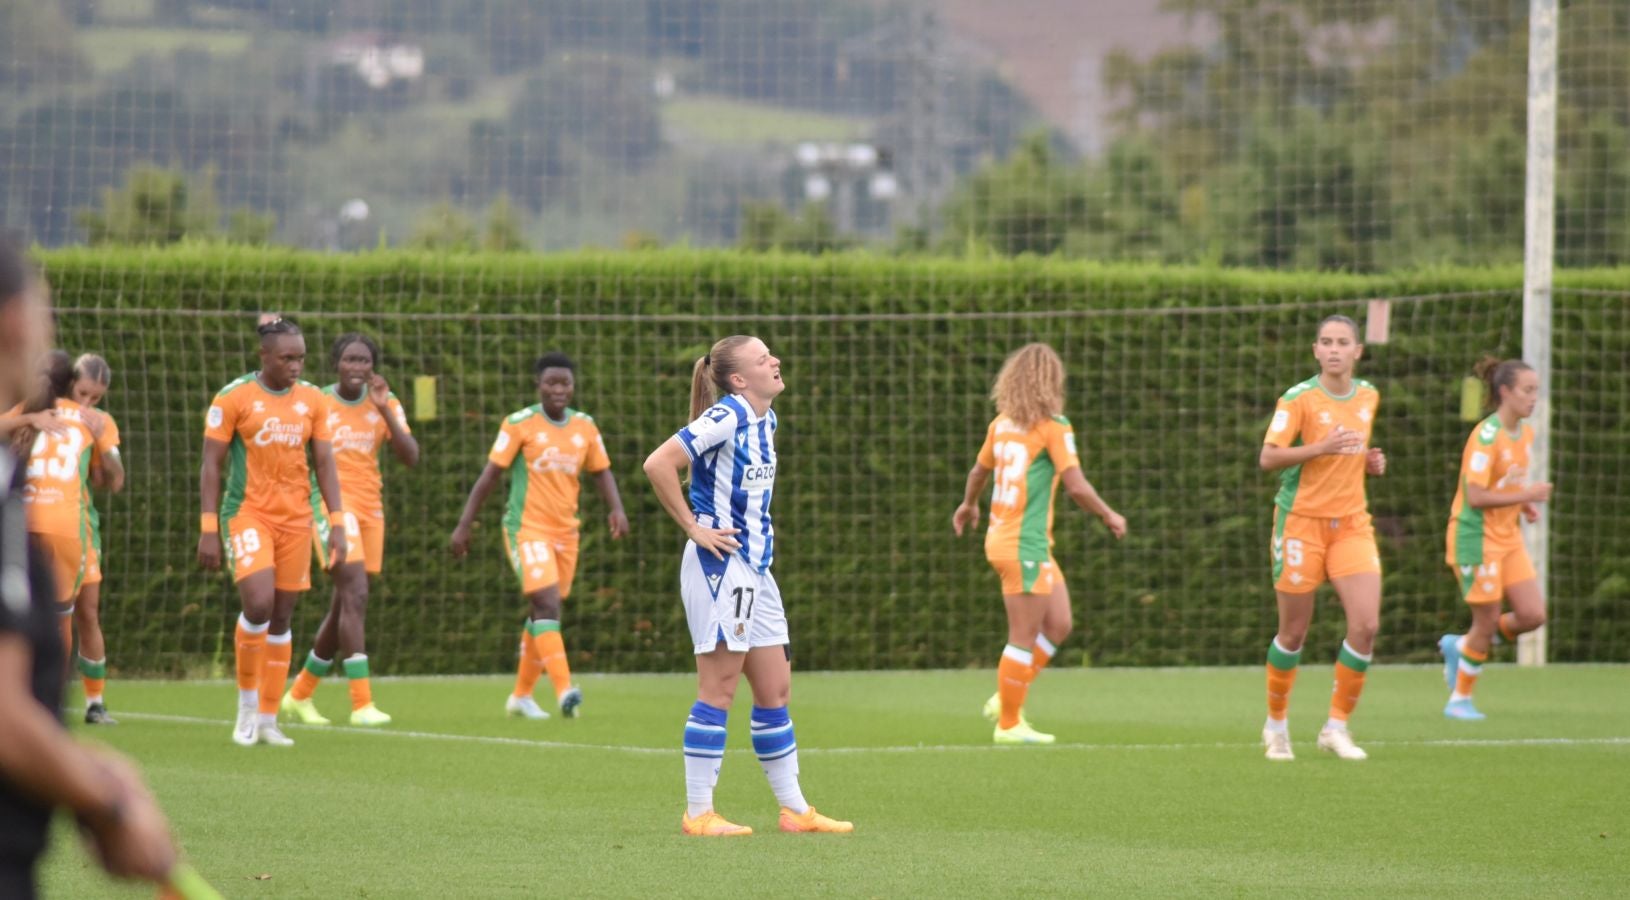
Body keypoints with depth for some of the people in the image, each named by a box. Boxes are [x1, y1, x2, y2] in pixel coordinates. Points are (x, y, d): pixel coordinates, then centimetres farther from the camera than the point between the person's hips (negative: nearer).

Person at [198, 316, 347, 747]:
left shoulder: (311, 400, 7)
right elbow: (211, 465, -3)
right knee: (258, 604, -20)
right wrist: (208, 530, -8)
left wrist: (337, 524, 1)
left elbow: (325, 464, 9)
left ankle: (268, 720, 11)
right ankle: (247, 703, 0)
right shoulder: (233, 398, -5)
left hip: (296, 518, 4)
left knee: (282, 618, 4)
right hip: (248, 514, -4)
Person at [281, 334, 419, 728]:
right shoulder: (317, 403, -3)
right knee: (355, 594, -20)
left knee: (344, 606, 11)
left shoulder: (385, 403, 6)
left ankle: (300, 694, 28)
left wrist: (384, 411, -15)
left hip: (370, 506, 5)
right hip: (332, 502, -5)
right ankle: (362, 703, -23)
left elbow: (410, 457, -5)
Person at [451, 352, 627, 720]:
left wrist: (616, 508, -4)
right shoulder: (520, 424, -6)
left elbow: (602, 472, 16)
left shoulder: (585, 427, 7)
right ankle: (564, 689, -29)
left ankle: (521, 695, 23)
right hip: (527, 528, -6)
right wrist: (465, 524, -4)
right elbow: (490, 474, -3)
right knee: (547, 603, -20)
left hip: (565, 531, 6)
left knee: (544, 612, 11)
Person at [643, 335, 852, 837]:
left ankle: (794, 810, 16)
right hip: (720, 567, -9)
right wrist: (693, 528, -18)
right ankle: (698, 813, -2)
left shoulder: (765, 419, 12)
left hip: (755, 569, 9)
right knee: (718, 690, -6)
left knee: (776, 691, 11)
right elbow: (658, 463, -23)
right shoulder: (727, 416, -16)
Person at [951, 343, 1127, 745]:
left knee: (1058, 625, 14)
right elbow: (1077, 487, -19)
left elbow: (979, 471, 26)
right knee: (1025, 637, -1)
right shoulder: (1052, 426, -13)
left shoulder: (1003, 423, 10)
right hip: (1024, 545, -8)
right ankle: (1009, 723, 4)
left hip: (1001, 535, 8)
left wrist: (968, 505, 45)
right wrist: (1110, 517, -2)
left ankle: (1006, 698, 17)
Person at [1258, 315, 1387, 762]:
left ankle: (1337, 725, 2)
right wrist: (1320, 447, -29)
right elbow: (1268, 457, -17)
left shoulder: (1368, 396, 9)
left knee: (1366, 625, -11)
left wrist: (1371, 461, 4)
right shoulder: (1299, 399, -9)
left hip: (1352, 524, 4)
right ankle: (1276, 724, 22)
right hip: (1302, 520, -4)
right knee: (1294, 632, 3)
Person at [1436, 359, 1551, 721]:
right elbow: (1475, 496, -24)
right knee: (1488, 622, -2)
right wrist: (1525, 496, -23)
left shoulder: (1526, 433, 7)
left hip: (1509, 537, 8)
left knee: (1533, 615, 0)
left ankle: (1460, 646, 21)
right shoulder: (1486, 436, -19)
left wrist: (1524, 505, 4)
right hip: (1477, 537, -8)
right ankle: (1459, 700, 15)